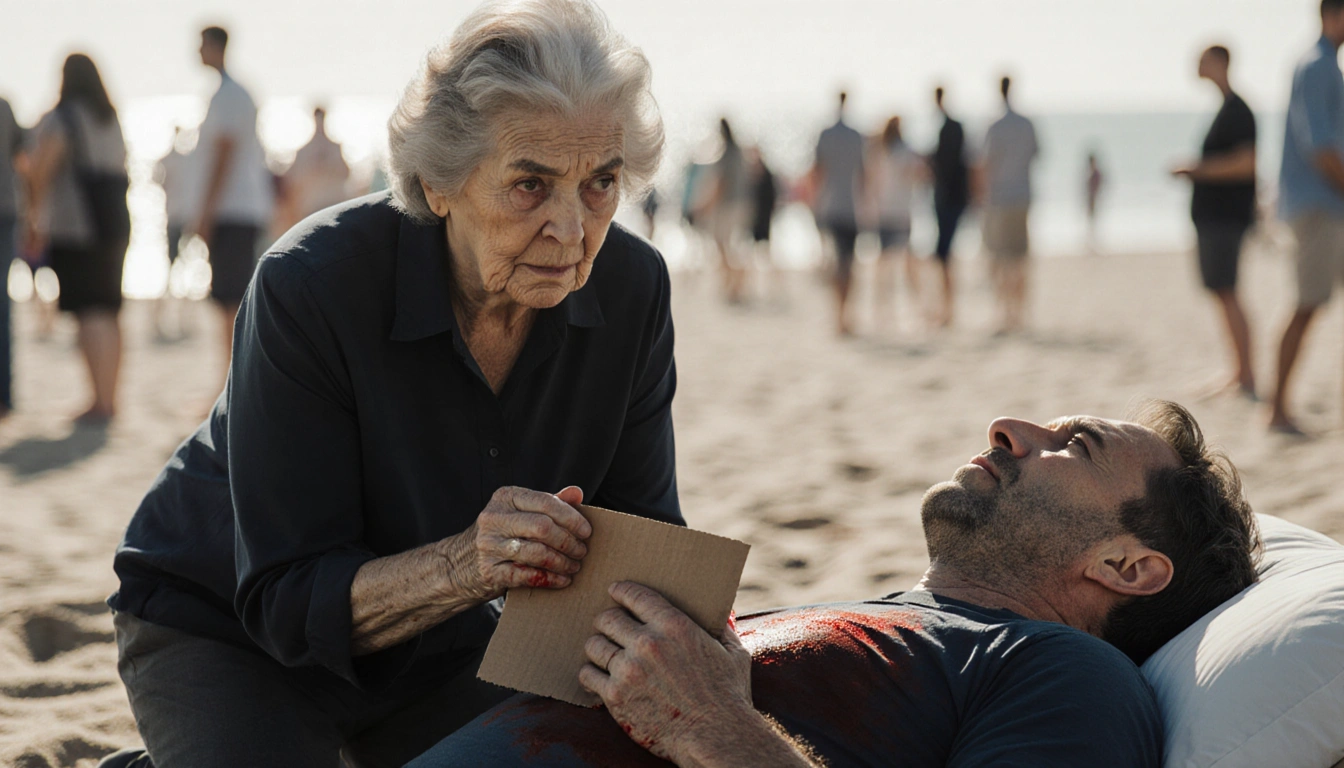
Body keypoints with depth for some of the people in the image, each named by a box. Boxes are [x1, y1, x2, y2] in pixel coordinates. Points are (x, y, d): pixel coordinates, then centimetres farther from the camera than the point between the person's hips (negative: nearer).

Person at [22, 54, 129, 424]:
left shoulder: (60, 120, -8)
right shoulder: (112, 120, 15)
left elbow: (41, 170, -16)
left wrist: (34, 220, -7)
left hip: (75, 225, -7)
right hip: (115, 223, 7)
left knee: (90, 313, -12)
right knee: (109, 312, 12)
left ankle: (100, 402, -20)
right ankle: (109, 399, 15)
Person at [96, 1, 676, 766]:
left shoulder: (632, 288, -17)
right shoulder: (311, 286, -30)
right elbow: (287, 600, -28)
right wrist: (469, 564, -46)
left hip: (438, 647, 5)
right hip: (226, 631, -5)